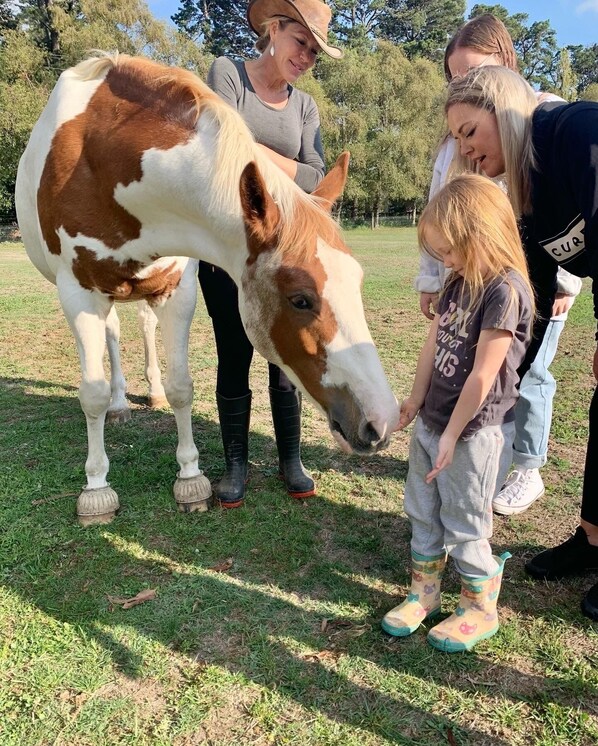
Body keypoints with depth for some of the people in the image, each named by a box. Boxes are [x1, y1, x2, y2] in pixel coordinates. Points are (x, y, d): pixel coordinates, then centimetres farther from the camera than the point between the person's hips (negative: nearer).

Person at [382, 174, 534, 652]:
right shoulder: (459, 282, 6)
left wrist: (452, 434, -17)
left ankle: (480, 610, 31)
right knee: (422, 512, 19)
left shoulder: (505, 291, -21)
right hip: (432, 423, 8)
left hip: (474, 432, -8)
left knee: (465, 523, 8)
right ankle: (424, 592, 38)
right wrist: (416, 401, 13)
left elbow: (482, 375, -22)